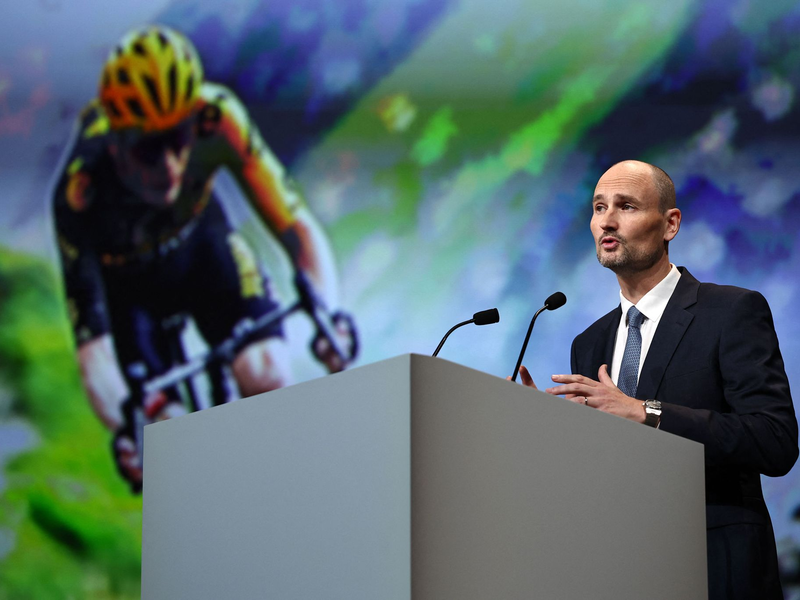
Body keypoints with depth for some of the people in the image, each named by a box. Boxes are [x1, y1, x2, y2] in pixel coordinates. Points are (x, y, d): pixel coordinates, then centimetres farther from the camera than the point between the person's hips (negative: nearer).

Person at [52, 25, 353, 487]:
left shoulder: (217, 119, -36)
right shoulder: (80, 194, -40)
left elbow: (297, 228, -36)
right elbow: (93, 349, -41)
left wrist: (327, 313, -54)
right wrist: (130, 421, -59)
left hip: (199, 242, 1)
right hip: (123, 278, -1)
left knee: (268, 381, -21)